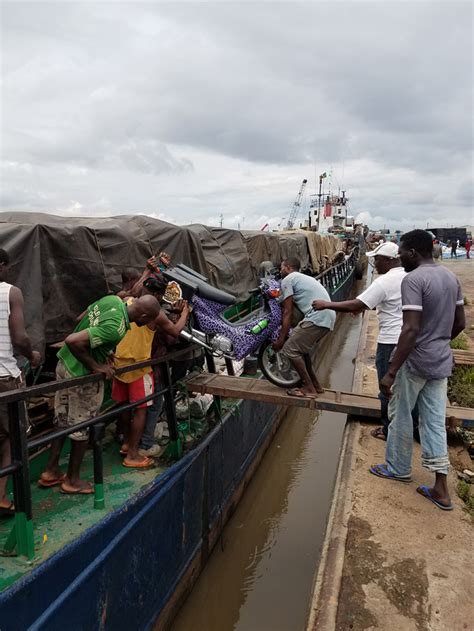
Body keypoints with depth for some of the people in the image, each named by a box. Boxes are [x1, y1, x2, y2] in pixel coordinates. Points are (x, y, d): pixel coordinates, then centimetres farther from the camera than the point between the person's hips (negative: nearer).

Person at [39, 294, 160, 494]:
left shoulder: (113, 299, -5)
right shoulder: (116, 328, -30)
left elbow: (81, 318, 11)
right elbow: (73, 341, -36)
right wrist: (96, 366, -21)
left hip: (65, 364, 9)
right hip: (82, 376, -9)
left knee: (63, 422, 20)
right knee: (81, 428, 10)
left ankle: (51, 471, 34)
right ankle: (73, 480, 27)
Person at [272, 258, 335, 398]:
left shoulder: (287, 280, 3)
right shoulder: (303, 279, 30)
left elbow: (287, 313, -3)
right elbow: (293, 310, 30)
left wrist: (281, 339, -1)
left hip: (316, 318, -9)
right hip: (328, 318, 9)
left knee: (290, 349, -2)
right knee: (301, 349, 22)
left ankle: (309, 388, 2)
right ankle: (315, 384, 29)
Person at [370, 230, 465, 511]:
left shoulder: (413, 279, -19)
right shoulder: (451, 277, 7)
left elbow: (411, 330, -26)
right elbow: (460, 323, 13)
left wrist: (391, 372, -24)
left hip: (415, 362, -8)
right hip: (441, 362, 8)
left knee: (401, 416, 12)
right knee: (435, 422, 12)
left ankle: (399, 468, 30)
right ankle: (441, 489, 17)